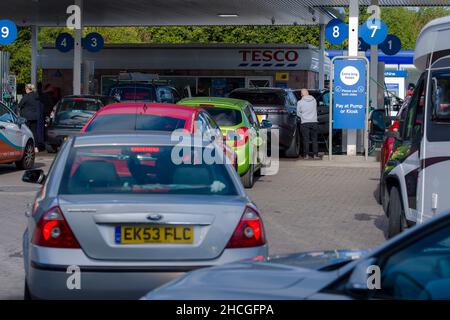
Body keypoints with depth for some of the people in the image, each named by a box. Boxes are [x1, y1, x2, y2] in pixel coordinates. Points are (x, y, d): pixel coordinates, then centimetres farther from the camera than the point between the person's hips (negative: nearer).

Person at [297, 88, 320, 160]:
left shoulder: (300, 102, -4)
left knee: (306, 140, 2)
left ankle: (306, 155, 2)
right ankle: (315, 155, 4)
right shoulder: (314, 100, 4)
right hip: (314, 122, 2)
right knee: (314, 139, 6)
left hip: (305, 123, -2)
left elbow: (298, 114, 4)